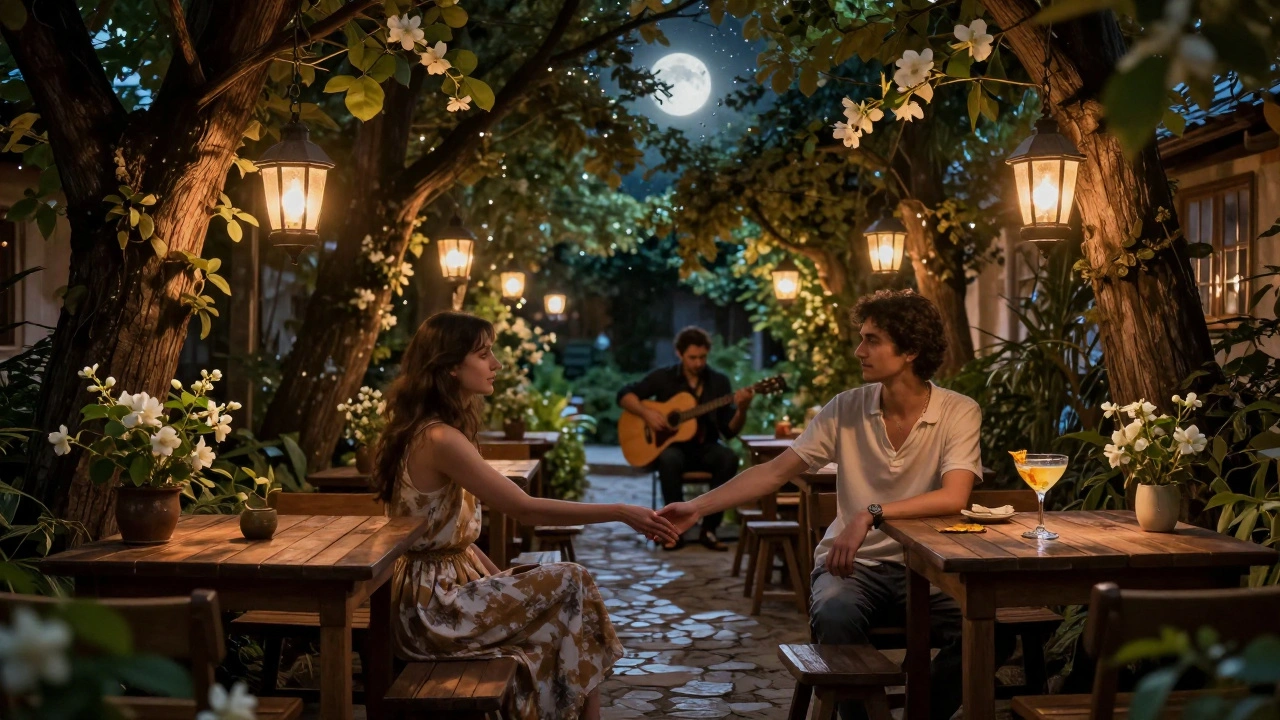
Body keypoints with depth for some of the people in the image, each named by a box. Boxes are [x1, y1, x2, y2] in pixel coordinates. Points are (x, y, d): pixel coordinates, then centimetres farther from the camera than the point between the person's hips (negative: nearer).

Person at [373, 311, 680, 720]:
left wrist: (498, 579, 5)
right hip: (435, 606, -9)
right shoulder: (439, 439, -21)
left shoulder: (433, 429, 11)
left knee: (567, 592, 5)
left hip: (445, 586, 9)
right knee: (572, 582, -8)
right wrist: (621, 513, -21)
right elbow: (526, 509, -23)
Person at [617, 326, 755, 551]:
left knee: (729, 458, -32)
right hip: (671, 446, -2)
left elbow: (730, 431, -1)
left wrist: (742, 409, -21)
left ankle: (709, 528, -22)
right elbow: (624, 395, 0)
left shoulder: (719, 381, 2)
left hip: (704, 448, 2)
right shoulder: (663, 377, 0)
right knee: (669, 459, -38)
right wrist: (647, 413, -17)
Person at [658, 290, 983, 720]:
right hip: (853, 564, 1)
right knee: (834, 616, -33)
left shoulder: (959, 413, -7)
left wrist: (870, 515, -32)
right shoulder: (847, 408, 0)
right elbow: (775, 472, 0)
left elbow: (953, 498, -22)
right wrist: (698, 507, -8)